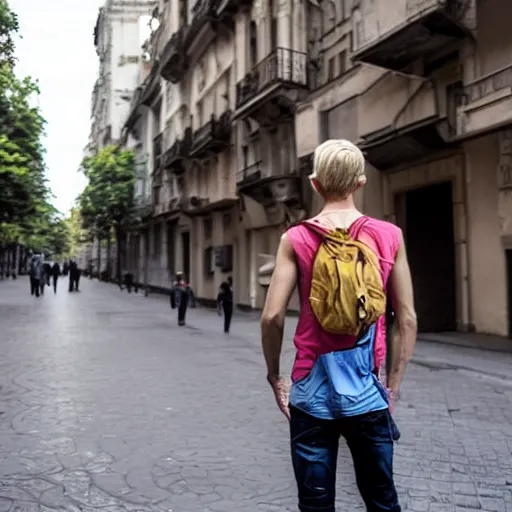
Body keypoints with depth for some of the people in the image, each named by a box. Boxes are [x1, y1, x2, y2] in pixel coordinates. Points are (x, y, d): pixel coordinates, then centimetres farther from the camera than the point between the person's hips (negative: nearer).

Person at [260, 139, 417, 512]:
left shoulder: (297, 238, -6)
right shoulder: (390, 236, -2)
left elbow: (272, 316, -10)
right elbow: (407, 320, -1)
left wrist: (275, 377, 5)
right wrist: (393, 385, 9)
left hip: (313, 392, -1)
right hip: (369, 393, 2)